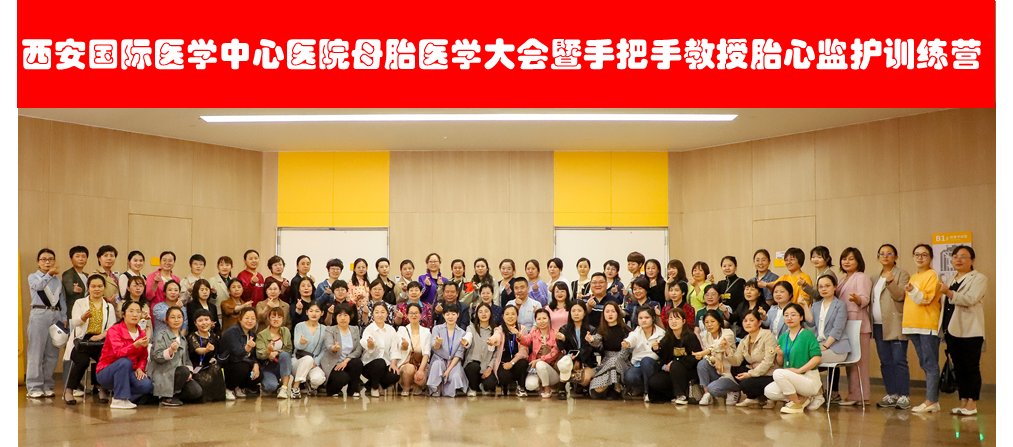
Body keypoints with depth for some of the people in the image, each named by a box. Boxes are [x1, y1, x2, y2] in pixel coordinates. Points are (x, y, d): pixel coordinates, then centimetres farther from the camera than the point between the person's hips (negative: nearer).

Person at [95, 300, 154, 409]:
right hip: (106, 373, -5)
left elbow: (143, 357, 11)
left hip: (127, 373, 5)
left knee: (147, 385, -24)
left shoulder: (142, 334, 5)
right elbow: (119, 352, -29)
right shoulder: (114, 330, -12)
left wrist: (140, 368, -11)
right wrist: (136, 345, -46)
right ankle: (119, 400, -27)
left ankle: (123, 398, 3)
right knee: (125, 361, -37)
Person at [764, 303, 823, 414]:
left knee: (778, 373, -30)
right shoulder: (783, 337, 11)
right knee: (769, 392, -12)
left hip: (809, 379, -7)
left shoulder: (807, 335, -9)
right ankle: (801, 398, 6)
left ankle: (796, 404, -12)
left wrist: (799, 370, -23)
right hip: (792, 379, 7)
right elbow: (781, 362, 15)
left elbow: (817, 358, -18)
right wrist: (780, 355, -8)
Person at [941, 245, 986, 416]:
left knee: (971, 368, -6)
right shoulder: (951, 280, 21)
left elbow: (970, 299, -19)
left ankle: (972, 404, -2)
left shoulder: (979, 279, -2)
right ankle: (963, 402, 13)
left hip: (970, 331, -7)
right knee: (958, 368, 8)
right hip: (953, 330, 7)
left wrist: (948, 293, -29)